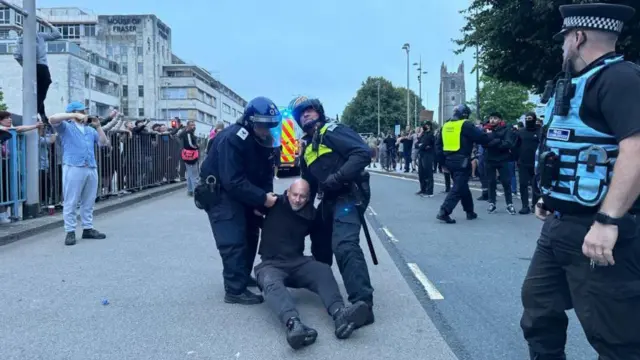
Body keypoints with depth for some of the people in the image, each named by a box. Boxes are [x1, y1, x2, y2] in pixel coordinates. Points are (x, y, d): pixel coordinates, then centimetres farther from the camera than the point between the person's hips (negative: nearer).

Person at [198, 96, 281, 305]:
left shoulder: (265, 141, -5)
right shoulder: (232, 139, -30)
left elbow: (266, 175, -2)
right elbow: (232, 182, -35)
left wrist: (263, 199, -18)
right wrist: (262, 198, -35)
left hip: (243, 193, 9)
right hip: (220, 192, -9)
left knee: (250, 235, 16)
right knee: (234, 241, -14)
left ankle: (244, 277, 32)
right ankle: (235, 290, -7)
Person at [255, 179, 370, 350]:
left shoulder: (311, 214, 7)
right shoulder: (275, 203, -2)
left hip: (298, 263, 4)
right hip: (271, 264, -3)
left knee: (323, 270, -27)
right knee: (271, 282, -38)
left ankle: (339, 314, -51)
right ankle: (293, 323, -66)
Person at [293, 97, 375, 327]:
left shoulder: (332, 131, -6)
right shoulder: (308, 147, 20)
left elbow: (363, 153, -19)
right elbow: (308, 182, 28)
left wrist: (338, 177, -25)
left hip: (349, 194, -10)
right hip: (330, 199, 10)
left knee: (344, 245, -26)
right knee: (319, 241, 25)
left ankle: (363, 304, -27)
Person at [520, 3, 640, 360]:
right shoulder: (579, 84, 17)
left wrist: (607, 220, -31)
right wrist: (551, 199, 24)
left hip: (595, 229, -10)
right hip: (560, 226, 10)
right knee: (539, 304, 18)